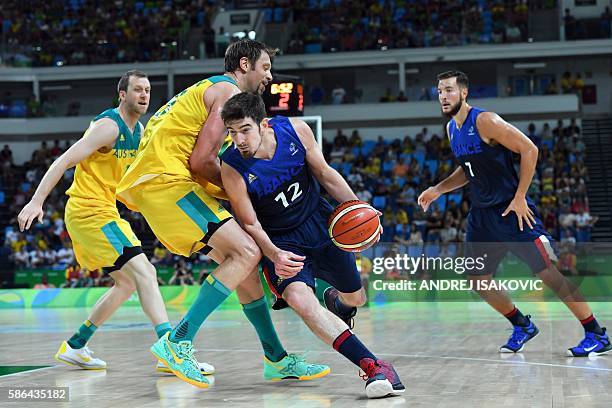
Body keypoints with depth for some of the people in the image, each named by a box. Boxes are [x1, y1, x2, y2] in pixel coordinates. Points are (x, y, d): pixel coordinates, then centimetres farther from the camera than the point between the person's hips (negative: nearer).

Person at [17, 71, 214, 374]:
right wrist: (36, 202, -26)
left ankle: (74, 347, 22)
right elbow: (65, 161, -19)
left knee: (128, 283, 16)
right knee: (143, 272, -20)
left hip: (105, 212, 10)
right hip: (88, 211, -10)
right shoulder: (109, 126, -15)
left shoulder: (138, 130, 13)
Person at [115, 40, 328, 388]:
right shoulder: (229, 91, -5)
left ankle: (277, 359, 16)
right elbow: (201, 162, -14)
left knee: (243, 258, 11)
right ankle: (177, 342, -19)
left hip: (158, 182, 10)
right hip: (165, 179, -10)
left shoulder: (209, 90, 27)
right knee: (247, 251, -18)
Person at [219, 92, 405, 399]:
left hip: (319, 221, 3)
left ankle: (334, 300, 57)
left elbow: (324, 173, -1)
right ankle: (374, 366, -36)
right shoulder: (232, 167, -24)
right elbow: (250, 224, -15)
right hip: (280, 241, -3)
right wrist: (274, 255, -32)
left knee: (355, 298, 16)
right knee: (300, 300, -31)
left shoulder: (296, 130, -18)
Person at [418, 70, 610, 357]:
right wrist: (437, 190, 12)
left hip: (511, 209, -8)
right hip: (482, 213, 8)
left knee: (548, 273, -11)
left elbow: (529, 150, -18)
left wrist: (520, 198, -19)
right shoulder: (451, 129, 9)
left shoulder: (485, 121, -16)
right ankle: (522, 326, 27)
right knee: (477, 280, 7)